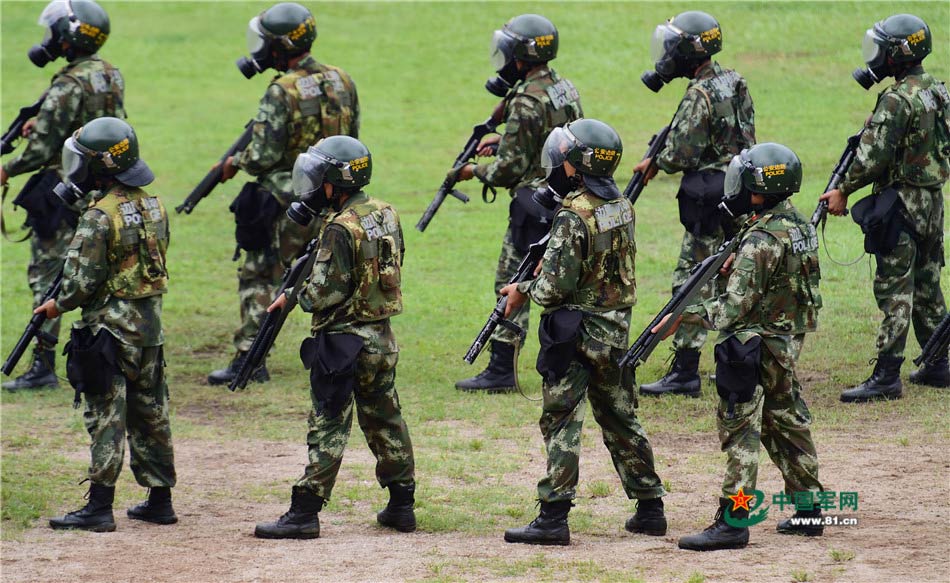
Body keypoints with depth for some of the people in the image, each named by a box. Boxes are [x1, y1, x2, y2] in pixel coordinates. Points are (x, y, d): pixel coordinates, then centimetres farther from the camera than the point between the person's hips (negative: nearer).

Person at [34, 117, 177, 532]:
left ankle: (100, 508, -3)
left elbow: (83, 282, -17)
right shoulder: (152, 205, 6)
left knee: (107, 419, -4)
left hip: (110, 327, -7)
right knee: (150, 414, 13)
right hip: (150, 324, 7)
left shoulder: (100, 216, -18)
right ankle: (160, 501, 18)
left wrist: (58, 305, 0)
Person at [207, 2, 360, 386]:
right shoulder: (342, 82, 2)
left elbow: (263, 158, -20)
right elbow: (352, 143, 11)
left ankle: (249, 358, -3)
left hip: (287, 207, -6)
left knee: (258, 277, 3)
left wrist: (236, 162, 0)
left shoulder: (282, 93, -19)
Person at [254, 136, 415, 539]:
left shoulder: (341, 229, -20)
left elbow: (326, 293, -21)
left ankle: (305, 513, -4)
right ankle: (401, 505, 20)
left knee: (328, 426, -6)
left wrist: (292, 297, -1)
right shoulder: (386, 214, 6)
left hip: (343, 340, -8)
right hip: (382, 337, 8)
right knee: (386, 420, 16)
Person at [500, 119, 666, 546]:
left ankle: (553, 518, -7)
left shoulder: (573, 215, -20)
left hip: (576, 331, -8)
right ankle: (649, 507, 21)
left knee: (561, 422, -4)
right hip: (616, 327, 8)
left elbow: (557, 285, -21)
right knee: (620, 417, 17)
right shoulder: (621, 206, 5)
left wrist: (523, 291, -2)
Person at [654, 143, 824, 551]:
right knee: (786, 423, 18)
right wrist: (740, 264, 4)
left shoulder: (761, 241, -22)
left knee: (739, 429, -6)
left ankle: (733, 521, -6)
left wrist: (688, 316, -14)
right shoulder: (798, 224, 5)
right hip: (787, 343, 9)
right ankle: (808, 510, 24)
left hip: (753, 347, -9)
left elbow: (735, 307, -24)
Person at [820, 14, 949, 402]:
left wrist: (843, 191, -9)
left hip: (900, 205, -9)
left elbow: (873, 158, -20)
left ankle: (886, 377, -7)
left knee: (895, 292, -7)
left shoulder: (897, 100, -19)